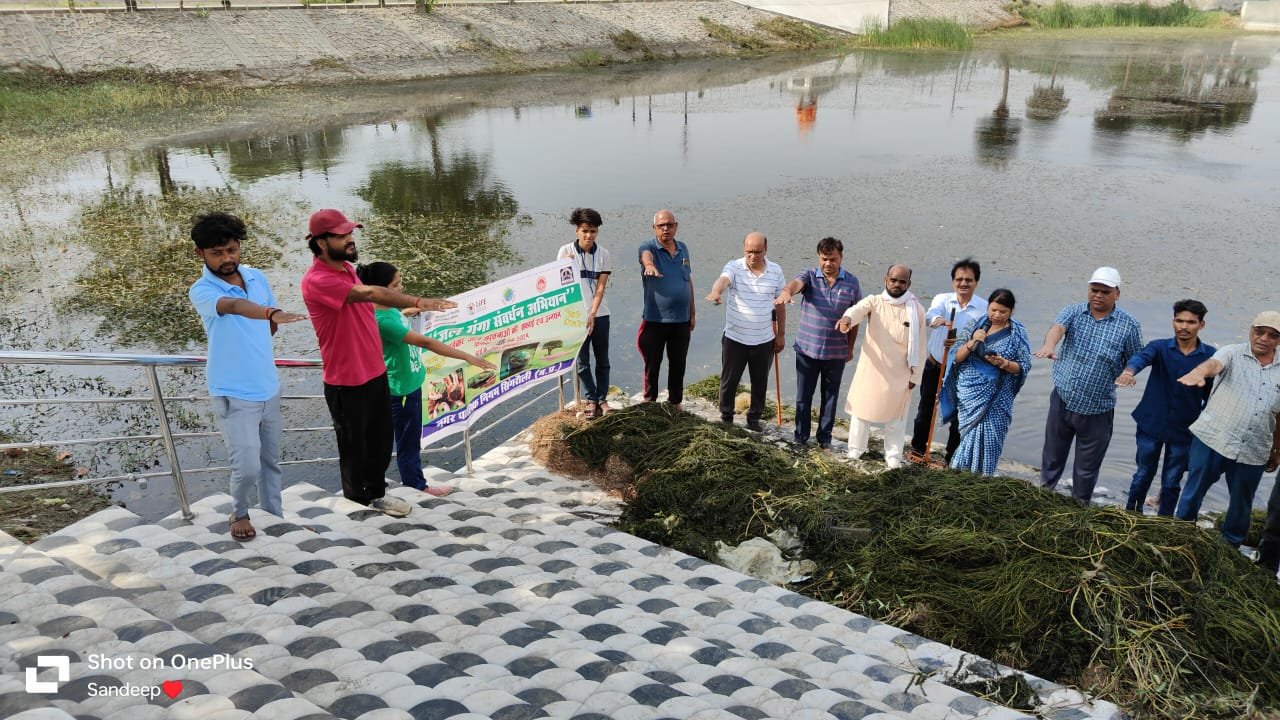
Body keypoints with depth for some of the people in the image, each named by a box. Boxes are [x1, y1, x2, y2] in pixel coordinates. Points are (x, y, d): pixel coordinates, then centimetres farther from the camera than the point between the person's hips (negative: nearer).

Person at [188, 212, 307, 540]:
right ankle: (239, 513, 24)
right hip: (234, 396, -6)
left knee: (271, 461, 17)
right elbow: (233, 306, -41)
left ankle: (275, 516, 34)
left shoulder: (257, 277, 1)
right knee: (248, 466, -6)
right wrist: (272, 313, -56)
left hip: (269, 389, 6)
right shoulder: (201, 291, -17)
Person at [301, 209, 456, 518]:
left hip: (376, 373, 8)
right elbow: (370, 293, -35)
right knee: (355, 448, 9)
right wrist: (418, 302, -43)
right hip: (347, 383, -8)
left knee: (381, 441, 20)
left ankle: (375, 494, 39)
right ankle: (357, 504, 28)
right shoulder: (317, 280, -23)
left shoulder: (346, 268, 7)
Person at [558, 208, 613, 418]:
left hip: (599, 314, 1)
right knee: (582, 361, 4)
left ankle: (602, 398, 20)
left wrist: (592, 314, -17)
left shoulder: (603, 254, -1)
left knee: (602, 360, 9)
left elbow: (600, 287, -7)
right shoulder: (566, 251, -3)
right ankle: (591, 399, 17)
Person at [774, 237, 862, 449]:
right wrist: (787, 291, -55)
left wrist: (850, 347, 7)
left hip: (836, 352, 1)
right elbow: (796, 282, -31)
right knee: (803, 396, 9)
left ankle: (825, 438, 27)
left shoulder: (851, 283, -2)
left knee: (830, 397, 13)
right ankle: (801, 438, 23)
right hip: (807, 348, -1)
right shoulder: (810, 276, -6)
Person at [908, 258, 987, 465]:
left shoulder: (983, 308, -7)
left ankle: (952, 459, 20)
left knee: (958, 415, 6)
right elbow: (930, 313, -27)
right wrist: (937, 319, -51)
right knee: (925, 409, 16)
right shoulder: (942, 299, -5)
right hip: (934, 365, 1)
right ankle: (918, 449, 34)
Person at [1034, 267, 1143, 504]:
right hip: (1062, 401, 1)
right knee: (1052, 456, 18)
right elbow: (1057, 327, -26)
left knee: (1087, 468, 12)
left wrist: (1124, 375, -12)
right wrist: (1049, 344, -45)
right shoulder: (1073, 312, -3)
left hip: (1097, 411, -1)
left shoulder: (1128, 325, -6)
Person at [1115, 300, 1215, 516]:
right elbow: (1142, 357, -29)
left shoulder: (1210, 355, -4)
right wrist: (1129, 371, -52)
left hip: (1184, 431, 0)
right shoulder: (1160, 347, -7)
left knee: (1171, 482, 11)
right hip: (1151, 425, 0)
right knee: (1143, 474, 14)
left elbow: (1211, 395, 2)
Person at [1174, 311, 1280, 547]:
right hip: (1212, 439, -3)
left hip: (1253, 451, 4)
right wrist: (1198, 373, -50)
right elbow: (1213, 364, -27)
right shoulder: (1233, 353, -3)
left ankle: (1231, 547, 31)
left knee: (1242, 504, 13)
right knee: (1193, 492, 5)